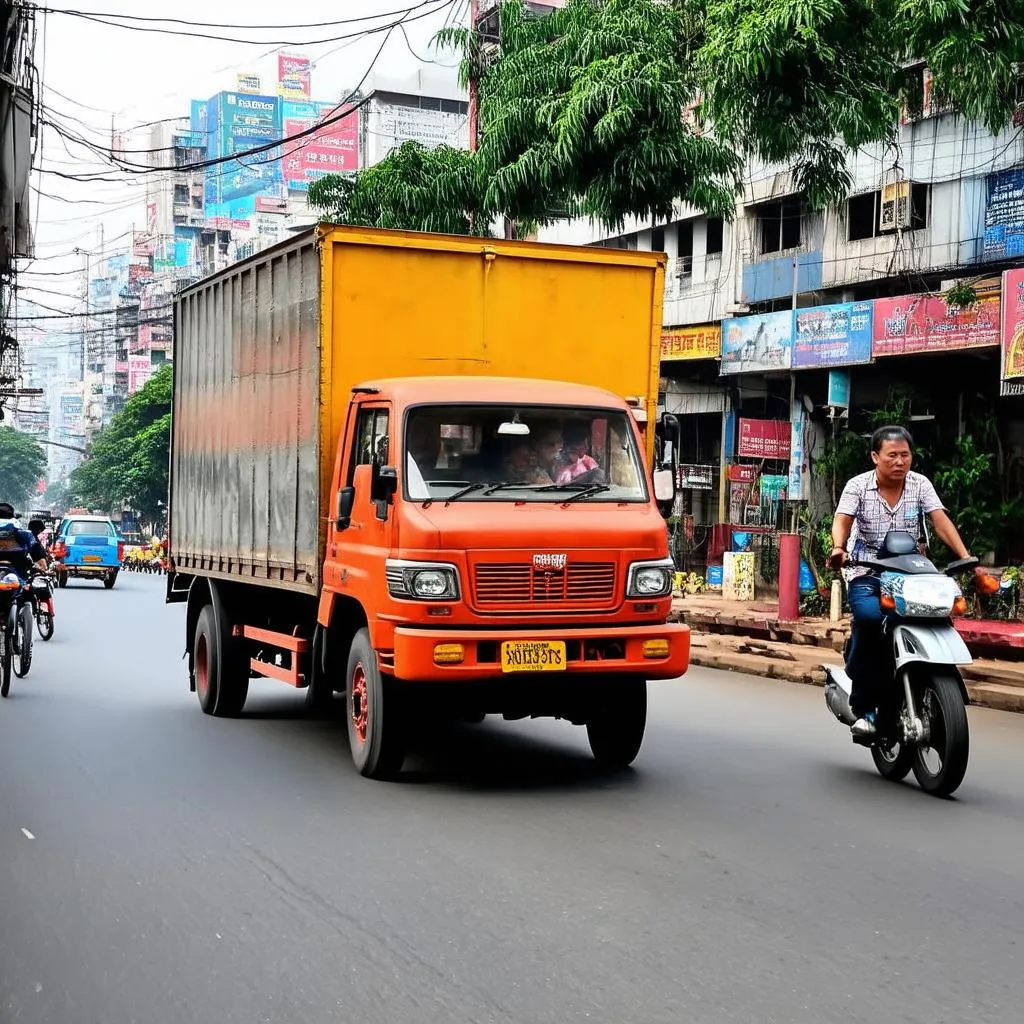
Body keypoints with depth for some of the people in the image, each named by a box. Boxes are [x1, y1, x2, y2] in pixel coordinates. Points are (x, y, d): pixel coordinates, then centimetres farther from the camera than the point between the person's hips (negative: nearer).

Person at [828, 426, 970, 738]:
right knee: (869, 617, -31)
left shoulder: (920, 484, 2)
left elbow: (941, 521, -9)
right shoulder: (858, 486, -3)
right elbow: (842, 521, -16)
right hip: (866, 574, -3)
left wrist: (965, 557, -23)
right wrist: (838, 548, -38)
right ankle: (864, 706, -21)